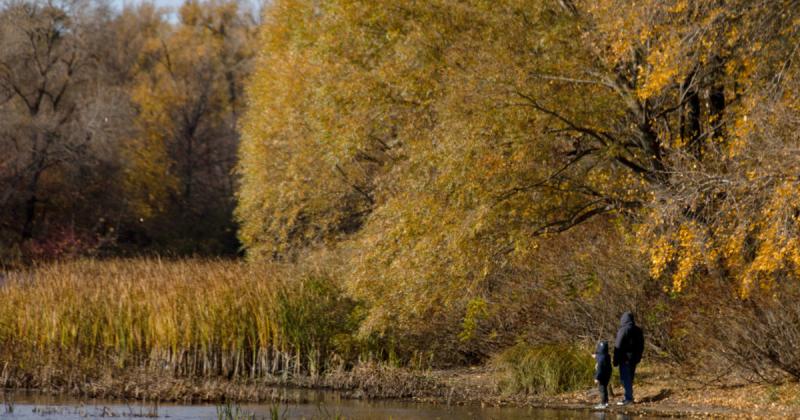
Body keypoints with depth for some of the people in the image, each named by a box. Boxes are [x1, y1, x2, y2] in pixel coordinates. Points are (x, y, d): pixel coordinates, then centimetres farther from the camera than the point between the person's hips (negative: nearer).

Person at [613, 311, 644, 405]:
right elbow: (641, 346, 16)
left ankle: (628, 398, -8)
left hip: (625, 358, -7)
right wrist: (638, 357, 22)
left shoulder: (623, 330, -13)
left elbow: (618, 347, -14)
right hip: (634, 359, 7)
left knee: (625, 379, -4)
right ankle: (629, 397, 19)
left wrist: (616, 360, -10)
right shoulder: (638, 330, 10)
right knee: (630, 378, 15)